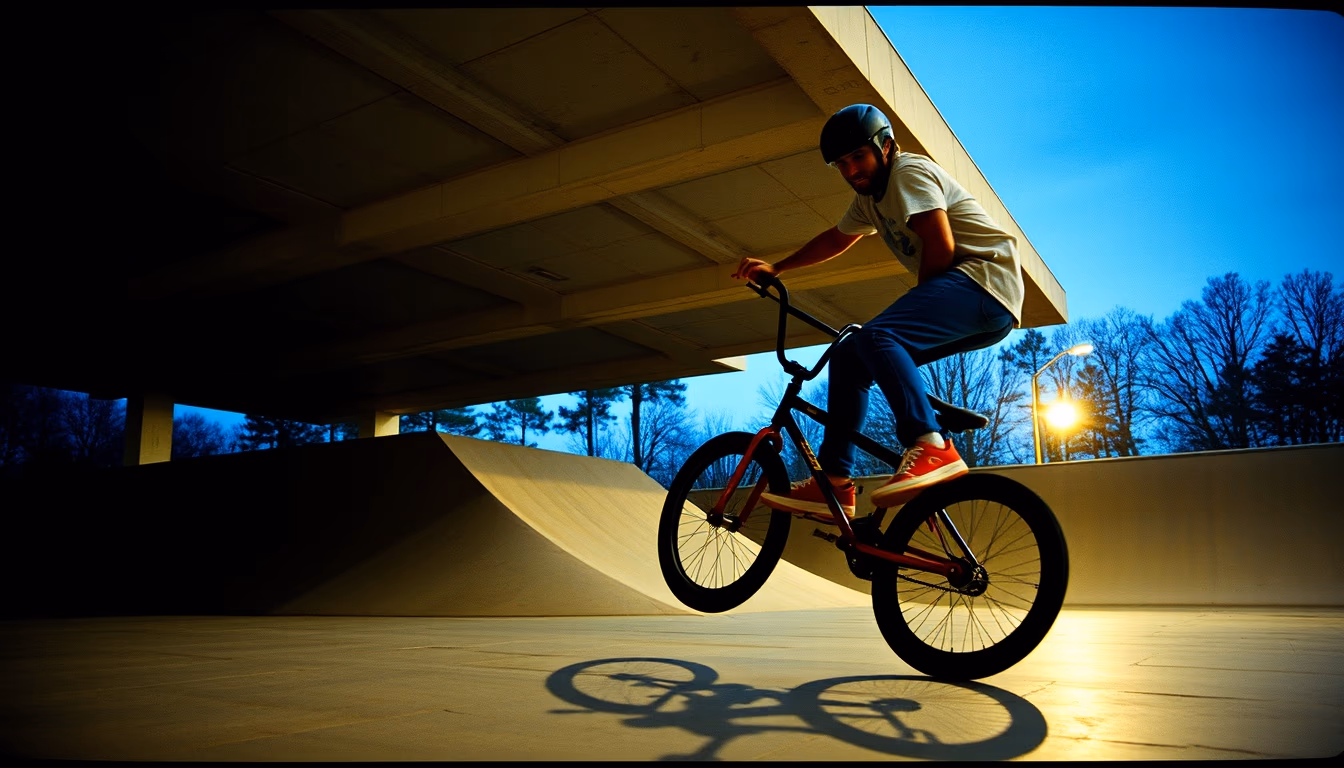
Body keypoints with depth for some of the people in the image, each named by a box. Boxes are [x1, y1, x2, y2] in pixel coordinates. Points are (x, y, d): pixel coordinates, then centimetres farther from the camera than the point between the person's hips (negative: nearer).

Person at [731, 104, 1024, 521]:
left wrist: (920, 304, -6)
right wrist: (774, 267, 33)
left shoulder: (910, 172, -8)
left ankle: (932, 448, -34)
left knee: (875, 337, -31)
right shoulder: (871, 195, 20)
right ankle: (833, 484, -1)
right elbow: (836, 239, 35)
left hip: (984, 281, -10)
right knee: (848, 357, 1)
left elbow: (941, 248, -18)